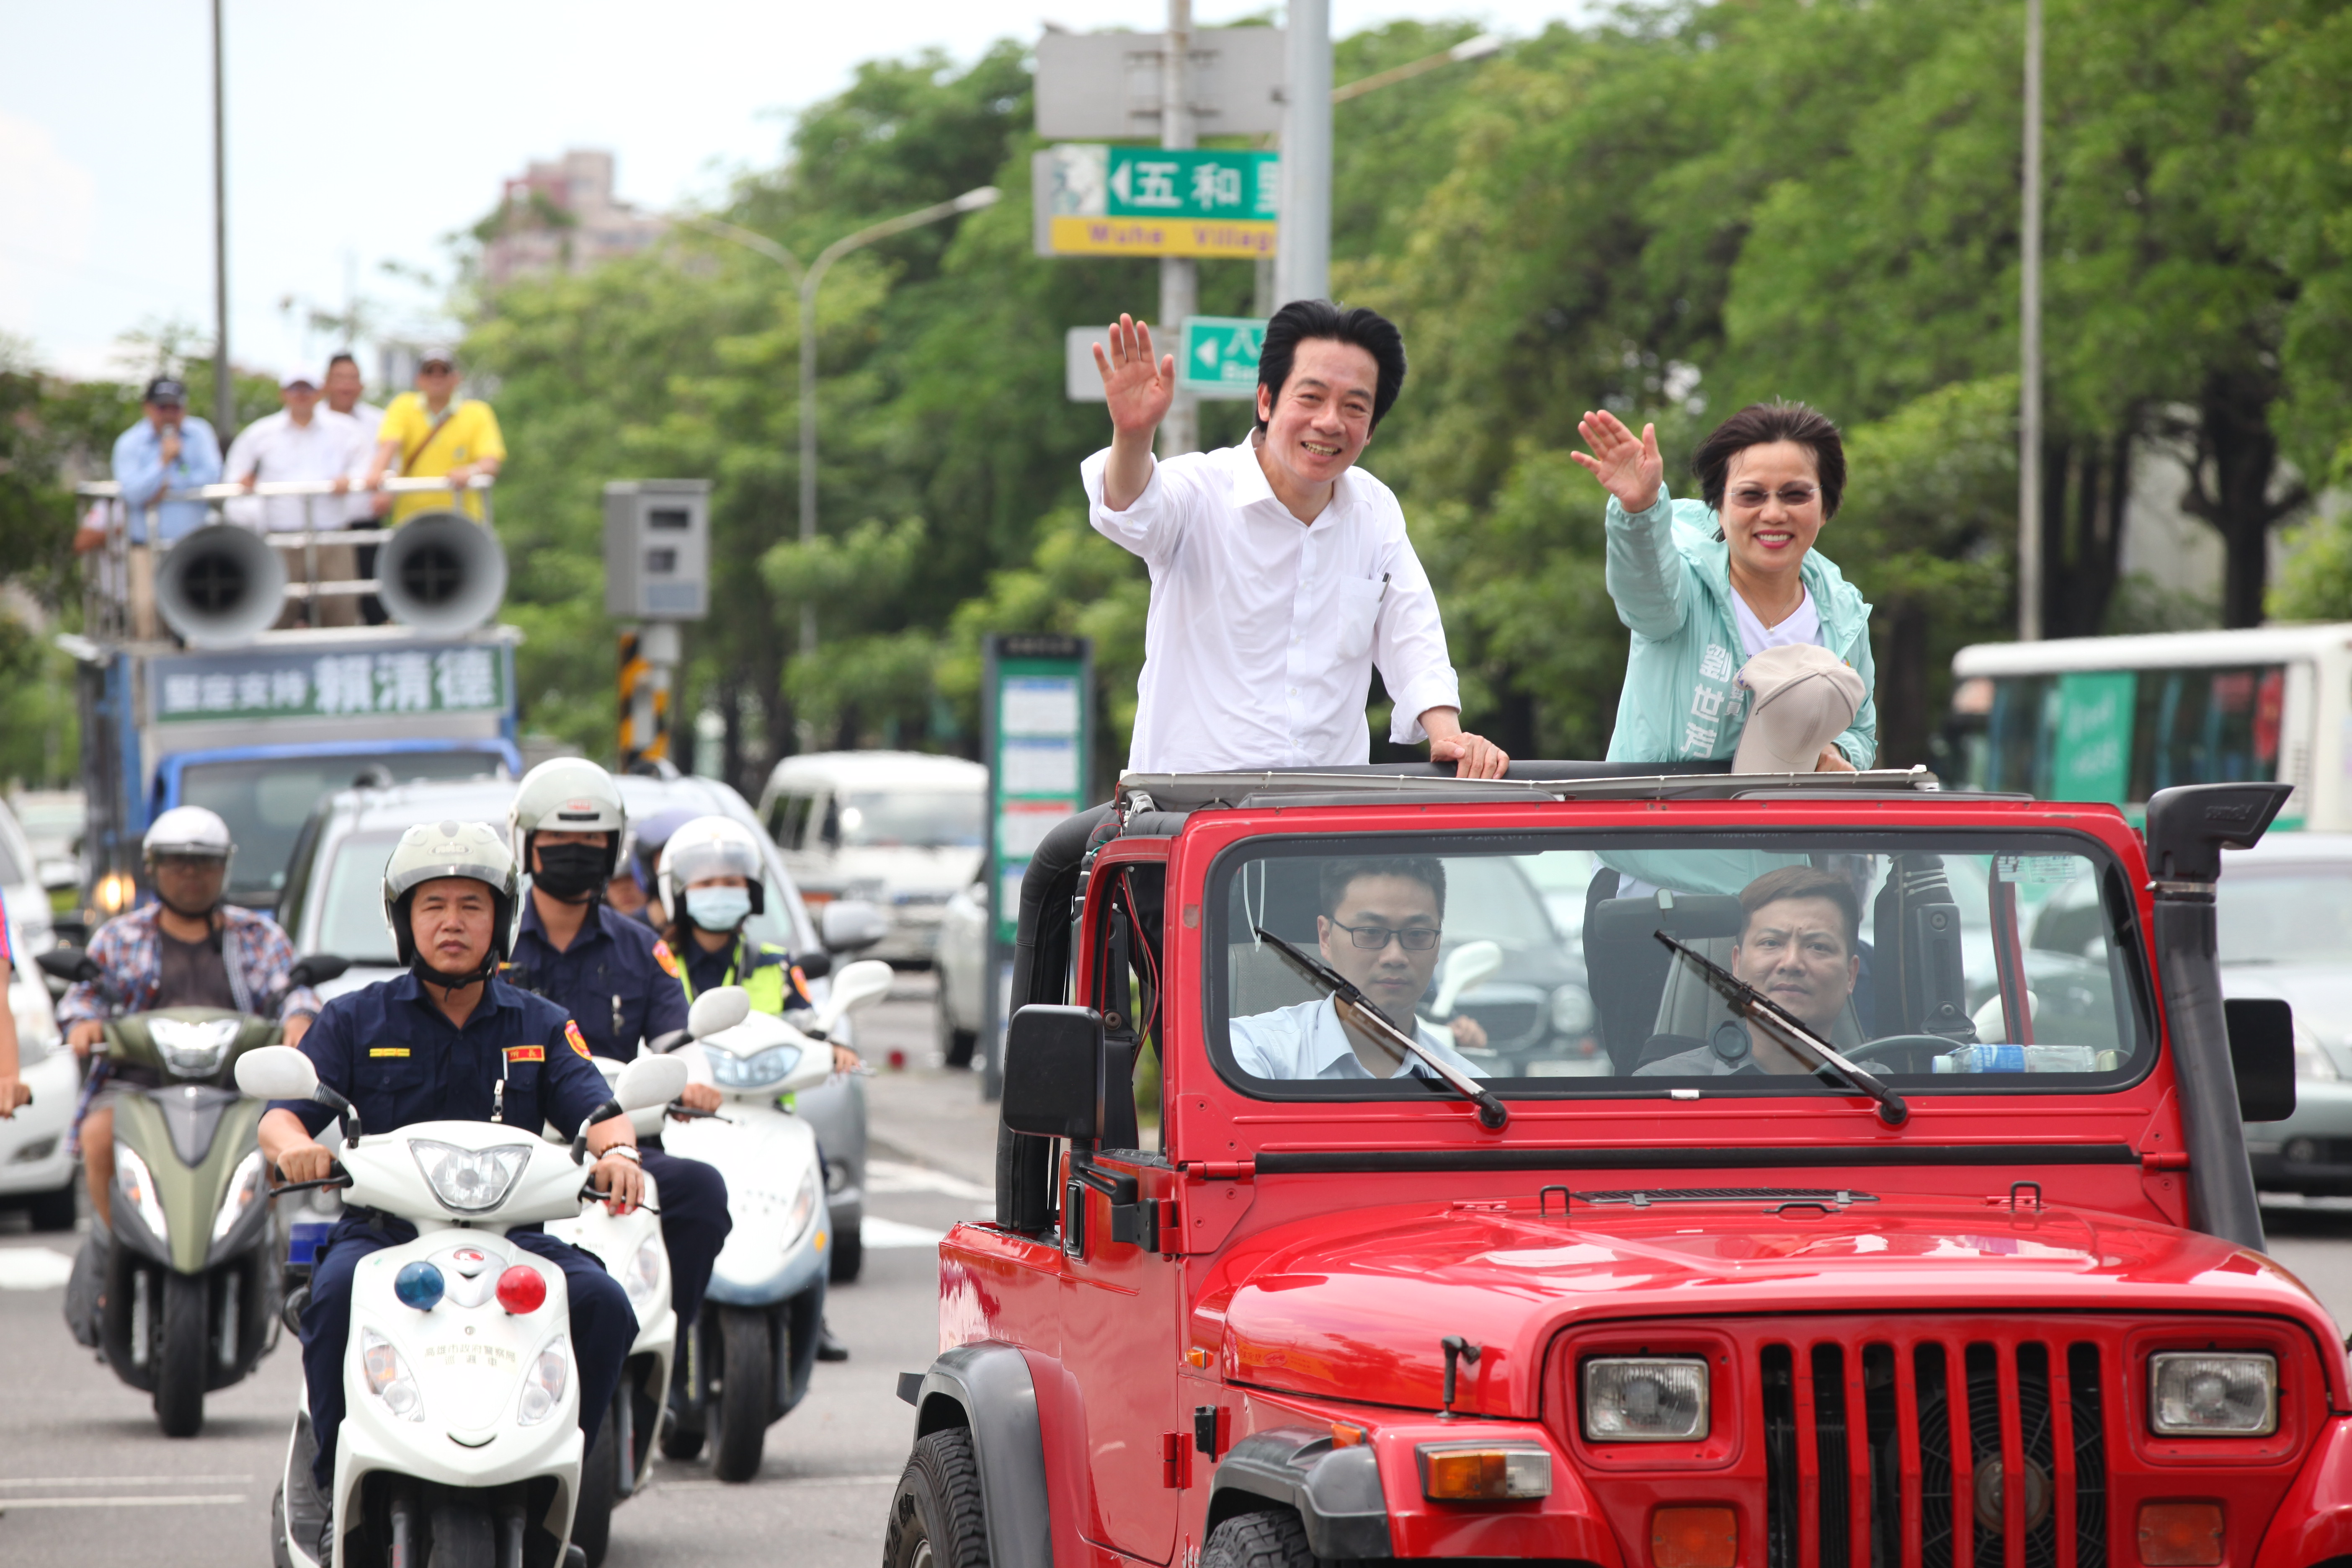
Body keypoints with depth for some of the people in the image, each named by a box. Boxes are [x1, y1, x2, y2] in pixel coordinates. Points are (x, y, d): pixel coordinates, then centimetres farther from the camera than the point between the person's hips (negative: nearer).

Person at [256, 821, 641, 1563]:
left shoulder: (539, 1025, 14)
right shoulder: (356, 1020, 10)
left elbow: (596, 1108, 1)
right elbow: (280, 1114, 1)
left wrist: (617, 1150, -24)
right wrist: (294, 1146, -24)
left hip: (508, 1231, 1)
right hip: (381, 1227, -1)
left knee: (601, 1302, -26)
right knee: (339, 1293, -35)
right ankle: (335, 1487, -20)